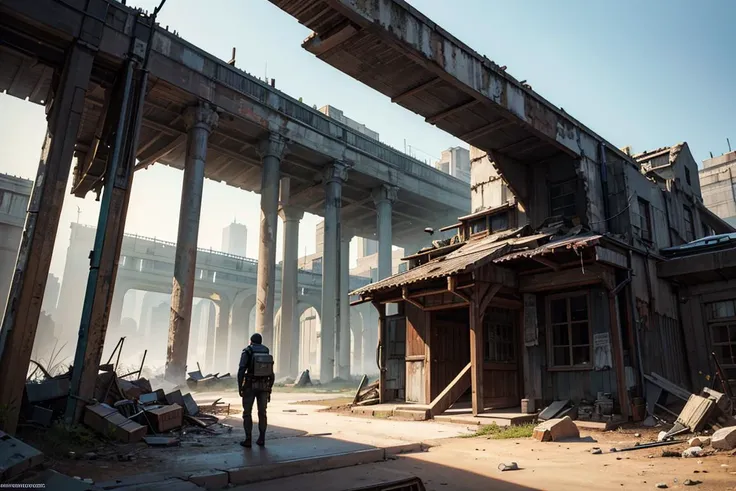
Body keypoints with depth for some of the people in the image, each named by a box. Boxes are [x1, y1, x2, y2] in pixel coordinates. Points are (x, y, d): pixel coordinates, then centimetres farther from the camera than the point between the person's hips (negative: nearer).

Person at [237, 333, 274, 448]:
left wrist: (240, 388, -9)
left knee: (247, 413, 6)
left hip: (250, 386, -4)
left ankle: (248, 440, 5)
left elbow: (241, 371, -15)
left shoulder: (247, 352, -6)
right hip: (263, 386, 4)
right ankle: (261, 439, 10)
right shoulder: (267, 354, 8)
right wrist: (269, 390, 13)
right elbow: (271, 375, 7)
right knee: (262, 412, 11)